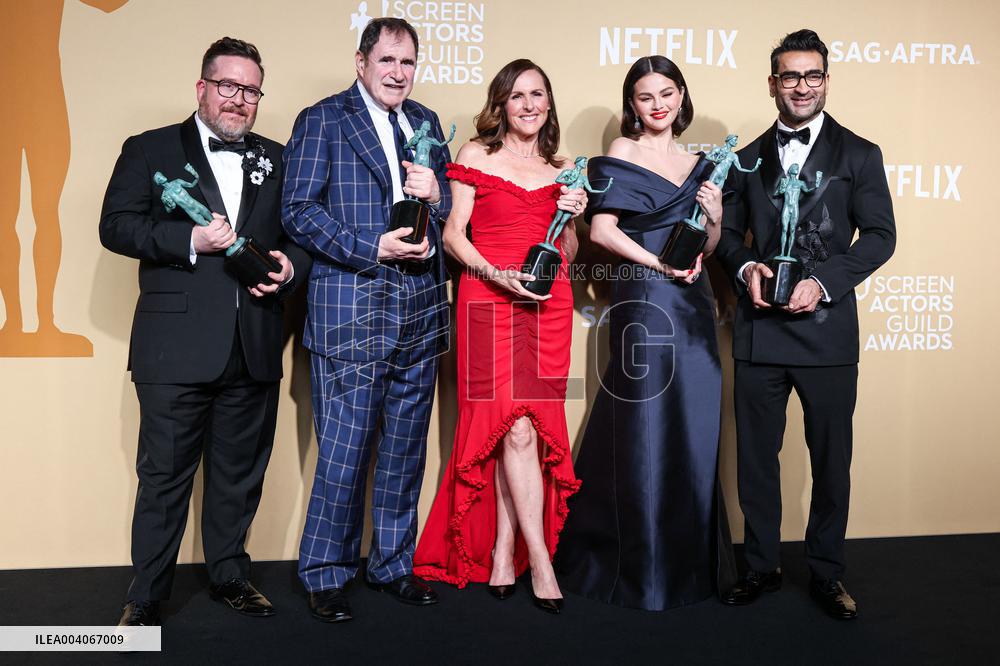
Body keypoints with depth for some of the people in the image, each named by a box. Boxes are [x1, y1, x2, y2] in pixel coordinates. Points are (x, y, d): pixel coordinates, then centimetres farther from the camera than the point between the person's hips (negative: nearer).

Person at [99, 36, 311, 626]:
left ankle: (230, 574, 31)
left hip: (254, 349, 3)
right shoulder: (150, 150, 6)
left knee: (241, 472, 13)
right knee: (165, 474, 4)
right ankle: (147, 594, 19)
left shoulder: (277, 159, 15)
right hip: (176, 346, -3)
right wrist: (190, 240, -17)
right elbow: (116, 226, -3)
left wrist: (289, 267, -7)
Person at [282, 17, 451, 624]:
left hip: (421, 309, 5)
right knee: (345, 450, -1)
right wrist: (373, 250, -16)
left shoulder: (426, 121, 17)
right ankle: (326, 574, 18)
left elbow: (452, 209, 19)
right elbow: (299, 210, -7)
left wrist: (437, 194, -5)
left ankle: (393, 563, 28)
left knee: (406, 448, 12)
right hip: (352, 310, -5)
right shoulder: (321, 120, 2)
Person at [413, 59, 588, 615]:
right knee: (516, 425, -10)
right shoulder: (477, 155, 8)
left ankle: (503, 550, 11)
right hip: (488, 298, -3)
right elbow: (454, 235, 2)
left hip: (548, 304, 3)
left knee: (526, 425, -2)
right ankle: (540, 563, -2)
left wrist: (572, 218, -1)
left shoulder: (561, 169, 18)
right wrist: (497, 274, -13)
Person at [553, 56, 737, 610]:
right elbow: (602, 230, -9)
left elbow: (704, 249, 18)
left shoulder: (697, 163, 16)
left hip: (693, 303, 6)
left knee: (693, 431, 9)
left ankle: (689, 560, 25)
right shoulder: (622, 153, 0)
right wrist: (659, 264, -15)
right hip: (643, 300, -6)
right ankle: (641, 569, 13)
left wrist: (715, 217, -2)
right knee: (646, 430, -1)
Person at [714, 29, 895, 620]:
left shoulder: (858, 154, 5)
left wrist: (824, 281, -15)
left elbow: (880, 235, -2)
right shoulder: (749, 158, 13)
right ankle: (763, 566, 25)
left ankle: (827, 573, 25)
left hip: (827, 329, -2)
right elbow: (729, 232, 14)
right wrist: (745, 267, -7)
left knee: (832, 460, 7)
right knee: (756, 456, 9)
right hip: (759, 329, 2)